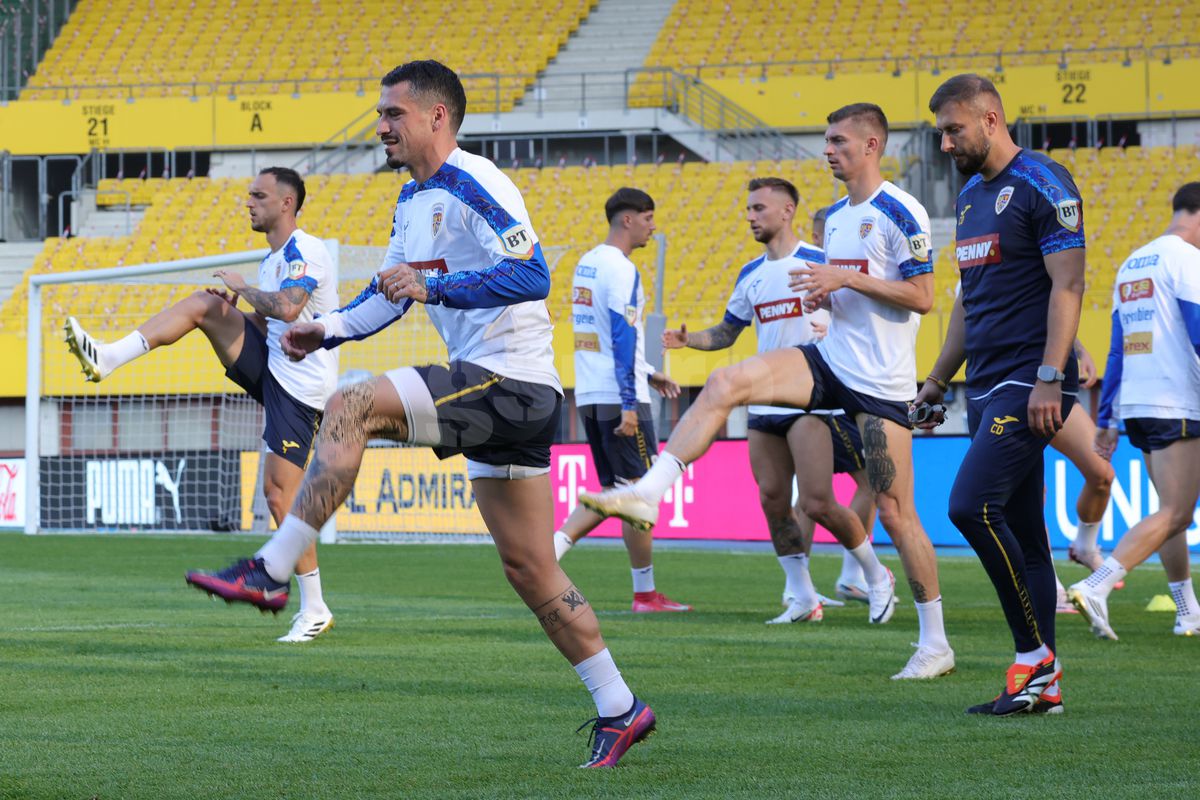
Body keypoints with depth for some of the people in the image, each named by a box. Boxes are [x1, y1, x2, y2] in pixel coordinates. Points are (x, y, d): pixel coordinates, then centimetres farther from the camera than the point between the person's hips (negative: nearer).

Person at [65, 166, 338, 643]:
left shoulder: (305, 251, -14)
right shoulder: (273, 260, 17)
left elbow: (287, 308, -30)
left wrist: (242, 289, -13)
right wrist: (235, 307, 7)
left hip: (298, 386, -9)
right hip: (271, 367, 9)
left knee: (280, 493, -11)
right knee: (204, 304, -3)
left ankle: (314, 610, -3)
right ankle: (108, 358, -11)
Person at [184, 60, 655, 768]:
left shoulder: (473, 184, -12)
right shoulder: (413, 201, 18)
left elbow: (532, 276, -23)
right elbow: (391, 292, 29)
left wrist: (435, 286, -28)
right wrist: (328, 330, 13)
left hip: (511, 382, -10)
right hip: (498, 392, 10)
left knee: (352, 409, -20)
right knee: (529, 569, 9)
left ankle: (271, 571, -20)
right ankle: (620, 709, 13)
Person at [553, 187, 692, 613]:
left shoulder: (587, 263, 15)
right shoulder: (621, 270, -13)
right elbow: (623, 338, -19)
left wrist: (648, 374, 27)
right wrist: (629, 405, -20)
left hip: (590, 397, 9)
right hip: (619, 398, -9)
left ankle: (553, 546, -3)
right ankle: (645, 594, 5)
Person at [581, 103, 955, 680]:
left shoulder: (901, 214, -10)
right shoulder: (836, 216, 15)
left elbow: (922, 297, -14)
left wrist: (847, 278, -18)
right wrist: (824, 293, 2)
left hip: (881, 382, -7)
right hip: (832, 361, 7)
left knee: (894, 512, -5)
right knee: (726, 383, -15)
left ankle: (935, 644, 6)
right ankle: (646, 494, -22)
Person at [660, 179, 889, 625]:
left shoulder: (819, 262, -5)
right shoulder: (750, 275, 14)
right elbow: (727, 333, 23)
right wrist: (688, 339, 6)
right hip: (764, 403, 7)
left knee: (817, 504, -12)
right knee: (773, 501, 1)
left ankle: (877, 576, 8)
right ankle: (803, 598, 11)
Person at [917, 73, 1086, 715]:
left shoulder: (1042, 185, -9)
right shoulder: (973, 194, 18)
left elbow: (1068, 285, -15)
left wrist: (1049, 379, -22)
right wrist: (937, 379, 25)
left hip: (1028, 385, -9)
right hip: (987, 388, 9)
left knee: (972, 505, -19)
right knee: (1021, 532, 7)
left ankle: (1035, 653, -10)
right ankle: (1041, 683, 8)